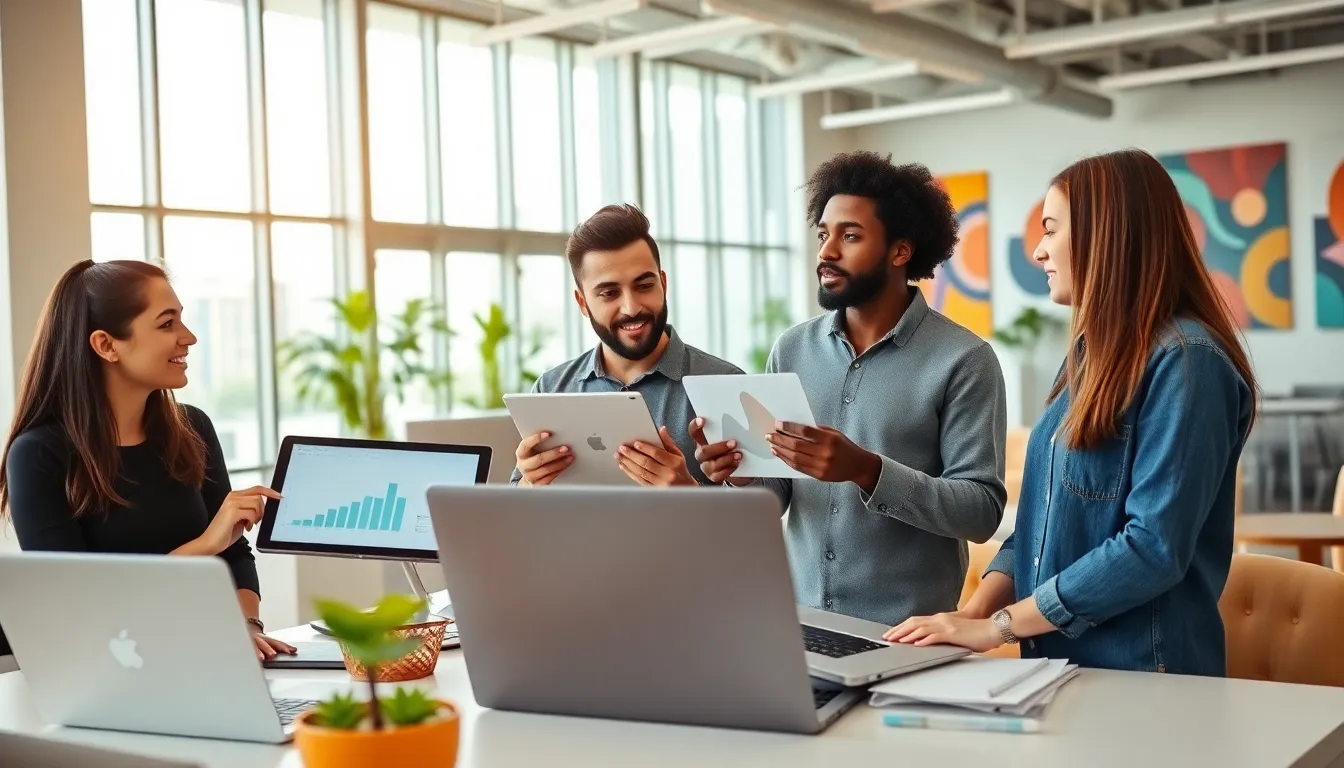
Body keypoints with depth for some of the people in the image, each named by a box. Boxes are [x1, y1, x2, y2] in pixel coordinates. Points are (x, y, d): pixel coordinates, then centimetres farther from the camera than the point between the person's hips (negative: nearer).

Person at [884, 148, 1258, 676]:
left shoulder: (1185, 361, -15)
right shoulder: (1093, 355, 10)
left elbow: (1155, 549, -21)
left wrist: (996, 626, -17)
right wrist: (974, 611, -3)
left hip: (1142, 678, -7)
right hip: (1055, 663, 7)